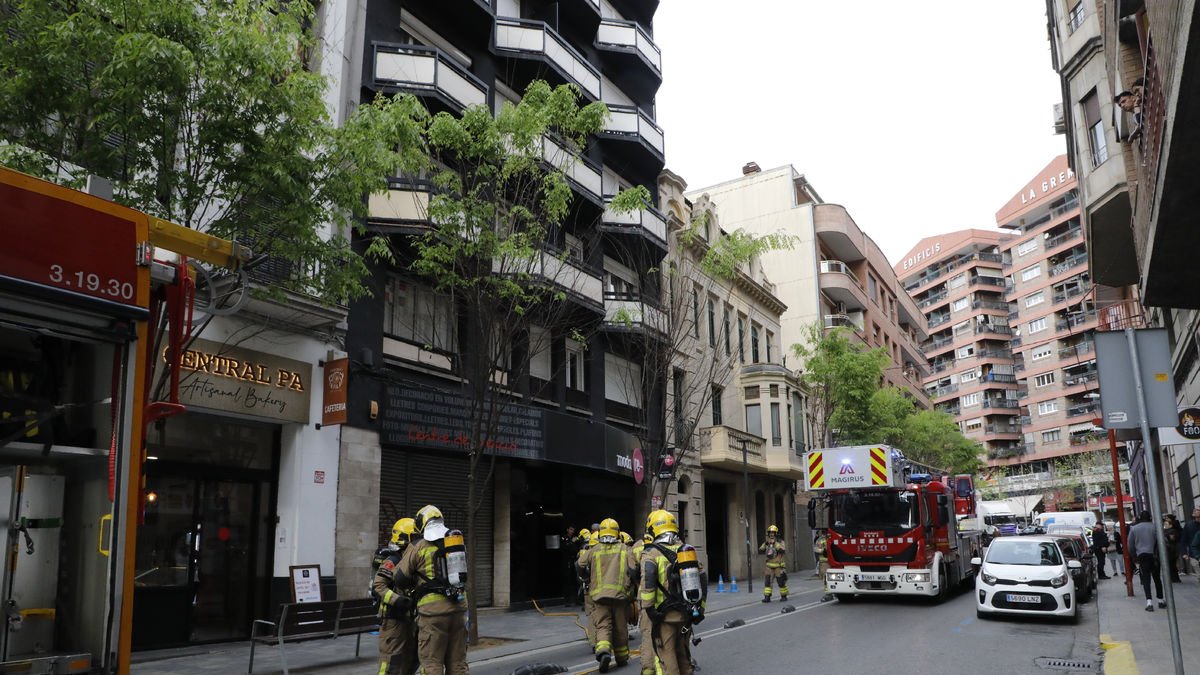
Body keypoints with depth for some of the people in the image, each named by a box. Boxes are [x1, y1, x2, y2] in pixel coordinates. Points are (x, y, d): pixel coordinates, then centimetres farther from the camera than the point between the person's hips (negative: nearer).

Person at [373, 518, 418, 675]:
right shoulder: (392, 561, -15)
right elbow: (378, 586, -23)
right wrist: (396, 600, -32)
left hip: (408, 617, 9)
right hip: (393, 617, -9)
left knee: (410, 656, 15)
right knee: (392, 659, -6)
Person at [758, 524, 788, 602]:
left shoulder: (780, 542, -5)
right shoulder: (767, 542, 9)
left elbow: (783, 550, -23)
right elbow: (760, 551, 1)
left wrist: (775, 543, -27)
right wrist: (765, 544, -14)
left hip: (779, 566, -4)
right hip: (769, 566, 4)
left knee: (781, 581, 3)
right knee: (767, 581, -4)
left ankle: (784, 596, 19)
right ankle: (767, 597, -1)